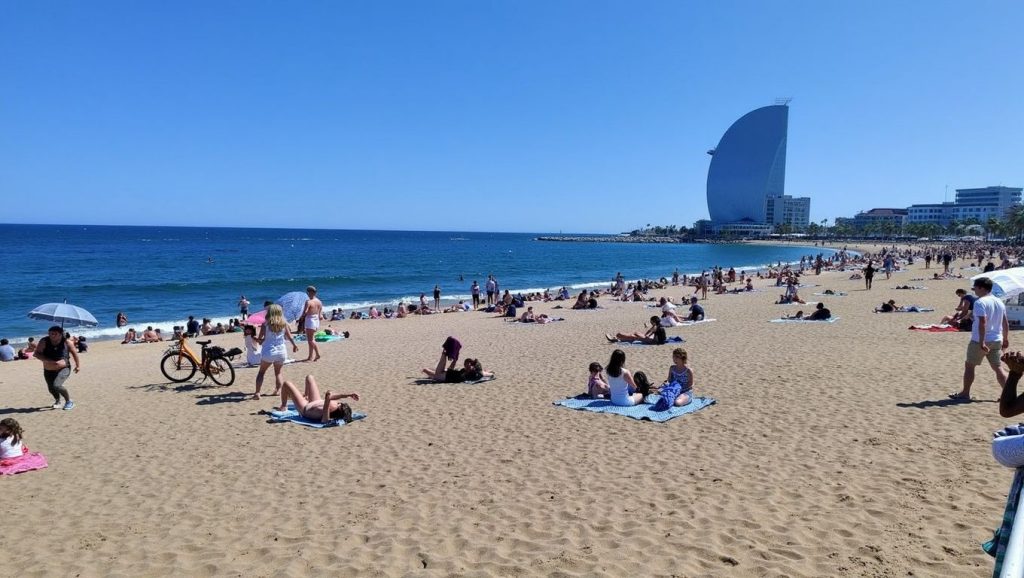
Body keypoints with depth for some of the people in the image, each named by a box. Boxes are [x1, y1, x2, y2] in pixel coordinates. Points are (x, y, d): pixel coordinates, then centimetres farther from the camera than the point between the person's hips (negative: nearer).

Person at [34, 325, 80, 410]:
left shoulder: (65, 342, -15)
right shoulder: (44, 341, -14)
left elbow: (74, 352, 0)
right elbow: (37, 354, -19)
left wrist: (78, 365, 7)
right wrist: (50, 361, -32)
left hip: (63, 369, -4)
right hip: (48, 371, 4)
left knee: (56, 385, -24)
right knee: (51, 389, 16)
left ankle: (69, 401, -1)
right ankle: (58, 402, 48)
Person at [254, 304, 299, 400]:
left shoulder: (265, 324, -6)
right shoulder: (284, 323, -1)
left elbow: (260, 339, -6)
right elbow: (289, 337, 5)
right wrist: (294, 345, 21)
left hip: (268, 352, -2)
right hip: (281, 352, 2)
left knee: (261, 372, 10)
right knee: (278, 372, 23)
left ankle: (257, 393, -3)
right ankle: (278, 390, 17)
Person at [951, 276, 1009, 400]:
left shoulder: (980, 302, -15)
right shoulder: (999, 302, 11)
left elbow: (983, 322, -24)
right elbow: (1006, 323, 16)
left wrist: (982, 342, -25)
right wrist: (1006, 339, 23)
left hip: (980, 341, -7)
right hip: (996, 340, 7)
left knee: (969, 365, 6)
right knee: (998, 368, 10)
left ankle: (965, 393, 12)